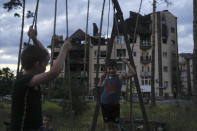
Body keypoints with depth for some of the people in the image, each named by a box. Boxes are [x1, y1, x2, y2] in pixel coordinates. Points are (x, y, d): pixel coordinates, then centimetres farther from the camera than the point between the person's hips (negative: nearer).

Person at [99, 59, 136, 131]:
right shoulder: (106, 78, 6)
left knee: (116, 125, 4)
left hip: (115, 104, -3)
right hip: (105, 104, 3)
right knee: (107, 125, 10)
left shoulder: (119, 77, -5)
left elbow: (132, 73, -13)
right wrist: (101, 78, 7)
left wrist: (127, 63, -11)